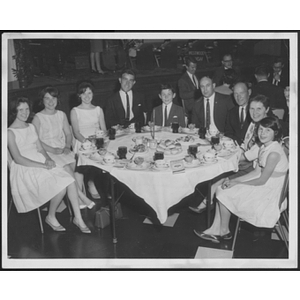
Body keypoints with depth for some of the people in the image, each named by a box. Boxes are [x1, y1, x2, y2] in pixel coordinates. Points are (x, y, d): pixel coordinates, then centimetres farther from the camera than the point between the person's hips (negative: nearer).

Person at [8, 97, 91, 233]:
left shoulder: (31, 127, 15)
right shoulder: (10, 132, -7)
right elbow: (18, 159, -14)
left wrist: (48, 159, -7)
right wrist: (43, 165, -18)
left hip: (42, 163, 6)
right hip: (25, 169, -6)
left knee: (70, 181, -17)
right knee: (61, 187, -25)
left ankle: (78, 218, -8)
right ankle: (51, 217, 0)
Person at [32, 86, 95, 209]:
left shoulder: (61, 115, 14)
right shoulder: (38, 118, 0)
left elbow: (69, 134, 14)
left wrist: (67, 147, -6)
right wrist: (53, 150, -16)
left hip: (64, 150, 4)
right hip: (47, 152, -4)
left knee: (75, 164, -24)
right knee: (67, 169, -27)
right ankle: (81, 196, -20)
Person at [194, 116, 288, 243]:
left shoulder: (274, 153, -24)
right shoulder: (264, 147, 6)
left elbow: (262, 180, -20)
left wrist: (237, 183, -10)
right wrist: (233, 180, 0)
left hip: (270, 194, -9)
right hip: (264, 186, 9)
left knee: (225, 194, -11)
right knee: (221, 190, 0)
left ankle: (224, 231, 10)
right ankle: (215, 231, 3)